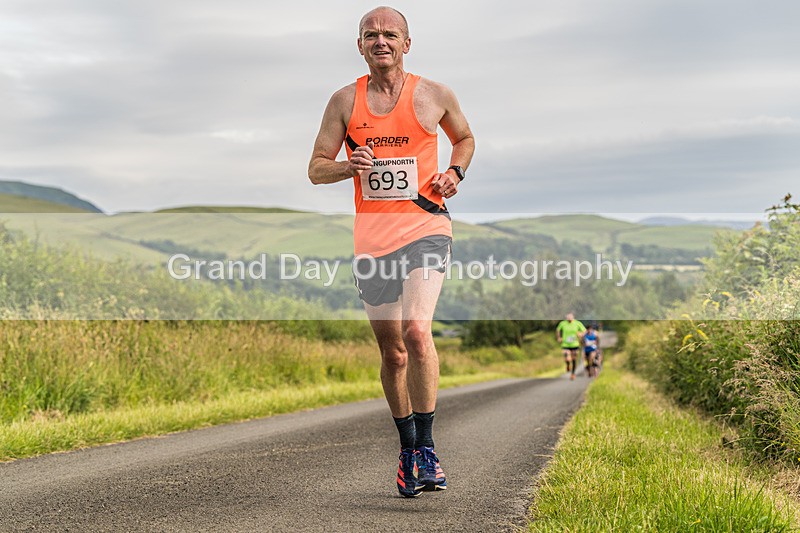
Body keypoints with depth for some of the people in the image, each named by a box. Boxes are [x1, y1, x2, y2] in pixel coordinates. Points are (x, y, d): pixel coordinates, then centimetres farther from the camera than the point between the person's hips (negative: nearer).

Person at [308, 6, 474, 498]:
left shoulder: (435, 95, 4)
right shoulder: (345, 101, 6)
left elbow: (465, 138, 22)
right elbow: (316, 169, 8)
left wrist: (455, 173, 2)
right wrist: (348, 167, -13)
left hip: (425, 227, -2)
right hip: (371, 237, 3)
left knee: (416, 331, -23)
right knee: (392, 351, 8)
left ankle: (427, 447, -13)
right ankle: (408, 449, 26)